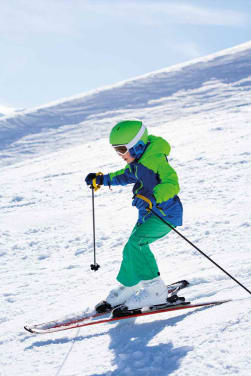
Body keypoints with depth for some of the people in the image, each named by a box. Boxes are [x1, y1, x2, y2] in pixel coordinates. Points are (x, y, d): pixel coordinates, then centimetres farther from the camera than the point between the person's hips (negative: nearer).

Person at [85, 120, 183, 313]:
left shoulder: (156, 159, -21)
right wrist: (102, 179, 24)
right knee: (131, 250, 13)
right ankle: (127, 287, 32)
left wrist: (151, 198, -47)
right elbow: (127, 175, 29)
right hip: (148, 212, 10)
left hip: (165, 212, -10)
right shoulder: (137, 161, 7)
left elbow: (172, 184, -33)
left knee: (136, 243, -23)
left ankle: (155, 290, -17)